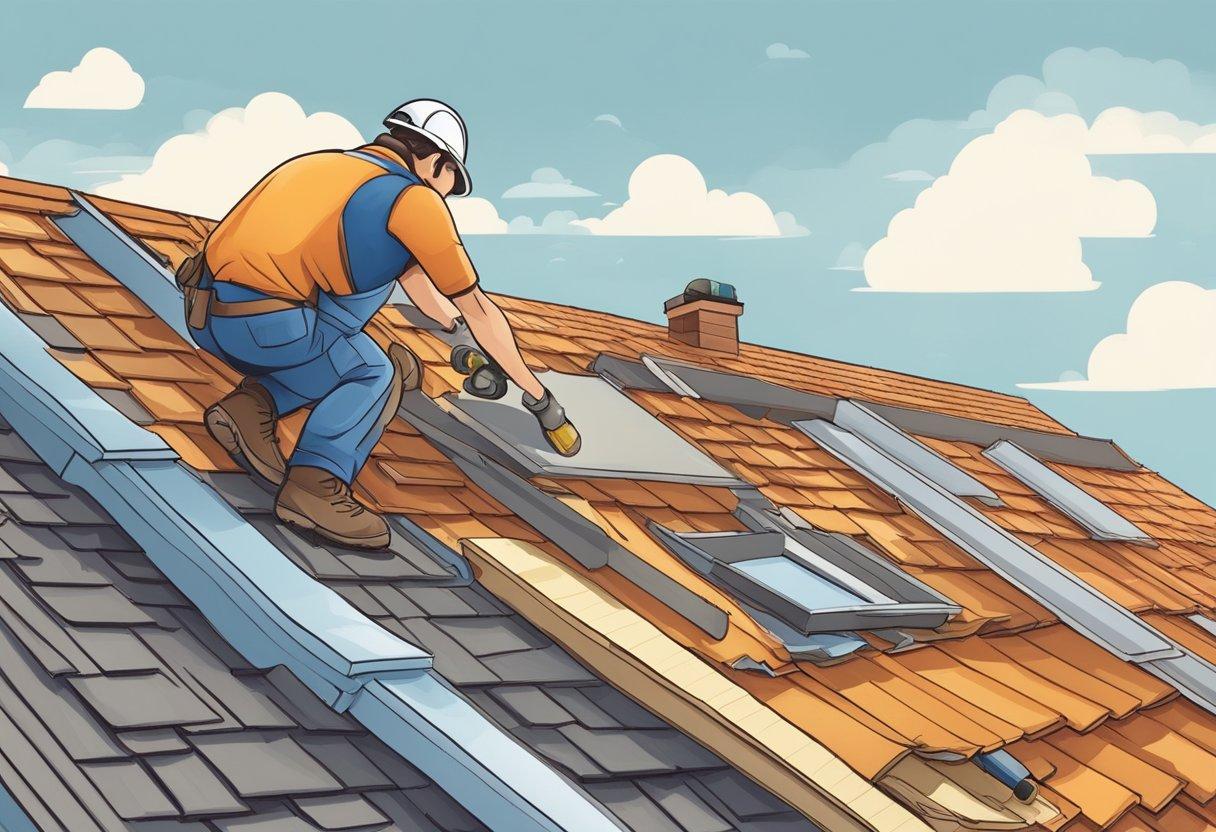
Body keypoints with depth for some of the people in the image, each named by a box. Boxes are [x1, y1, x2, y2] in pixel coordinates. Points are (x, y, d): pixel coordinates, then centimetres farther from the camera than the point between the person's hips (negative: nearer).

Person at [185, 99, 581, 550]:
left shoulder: (330, 165, 27)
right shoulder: (414, 197, 4)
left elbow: (412, 272, 42)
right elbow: (477, 308, 10)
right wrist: (537, 393, 22)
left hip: (205, 312, 8)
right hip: (269, 327, -8)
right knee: (372, 377, 16)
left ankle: (253, 403, 7)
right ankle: (314, 482, -9)